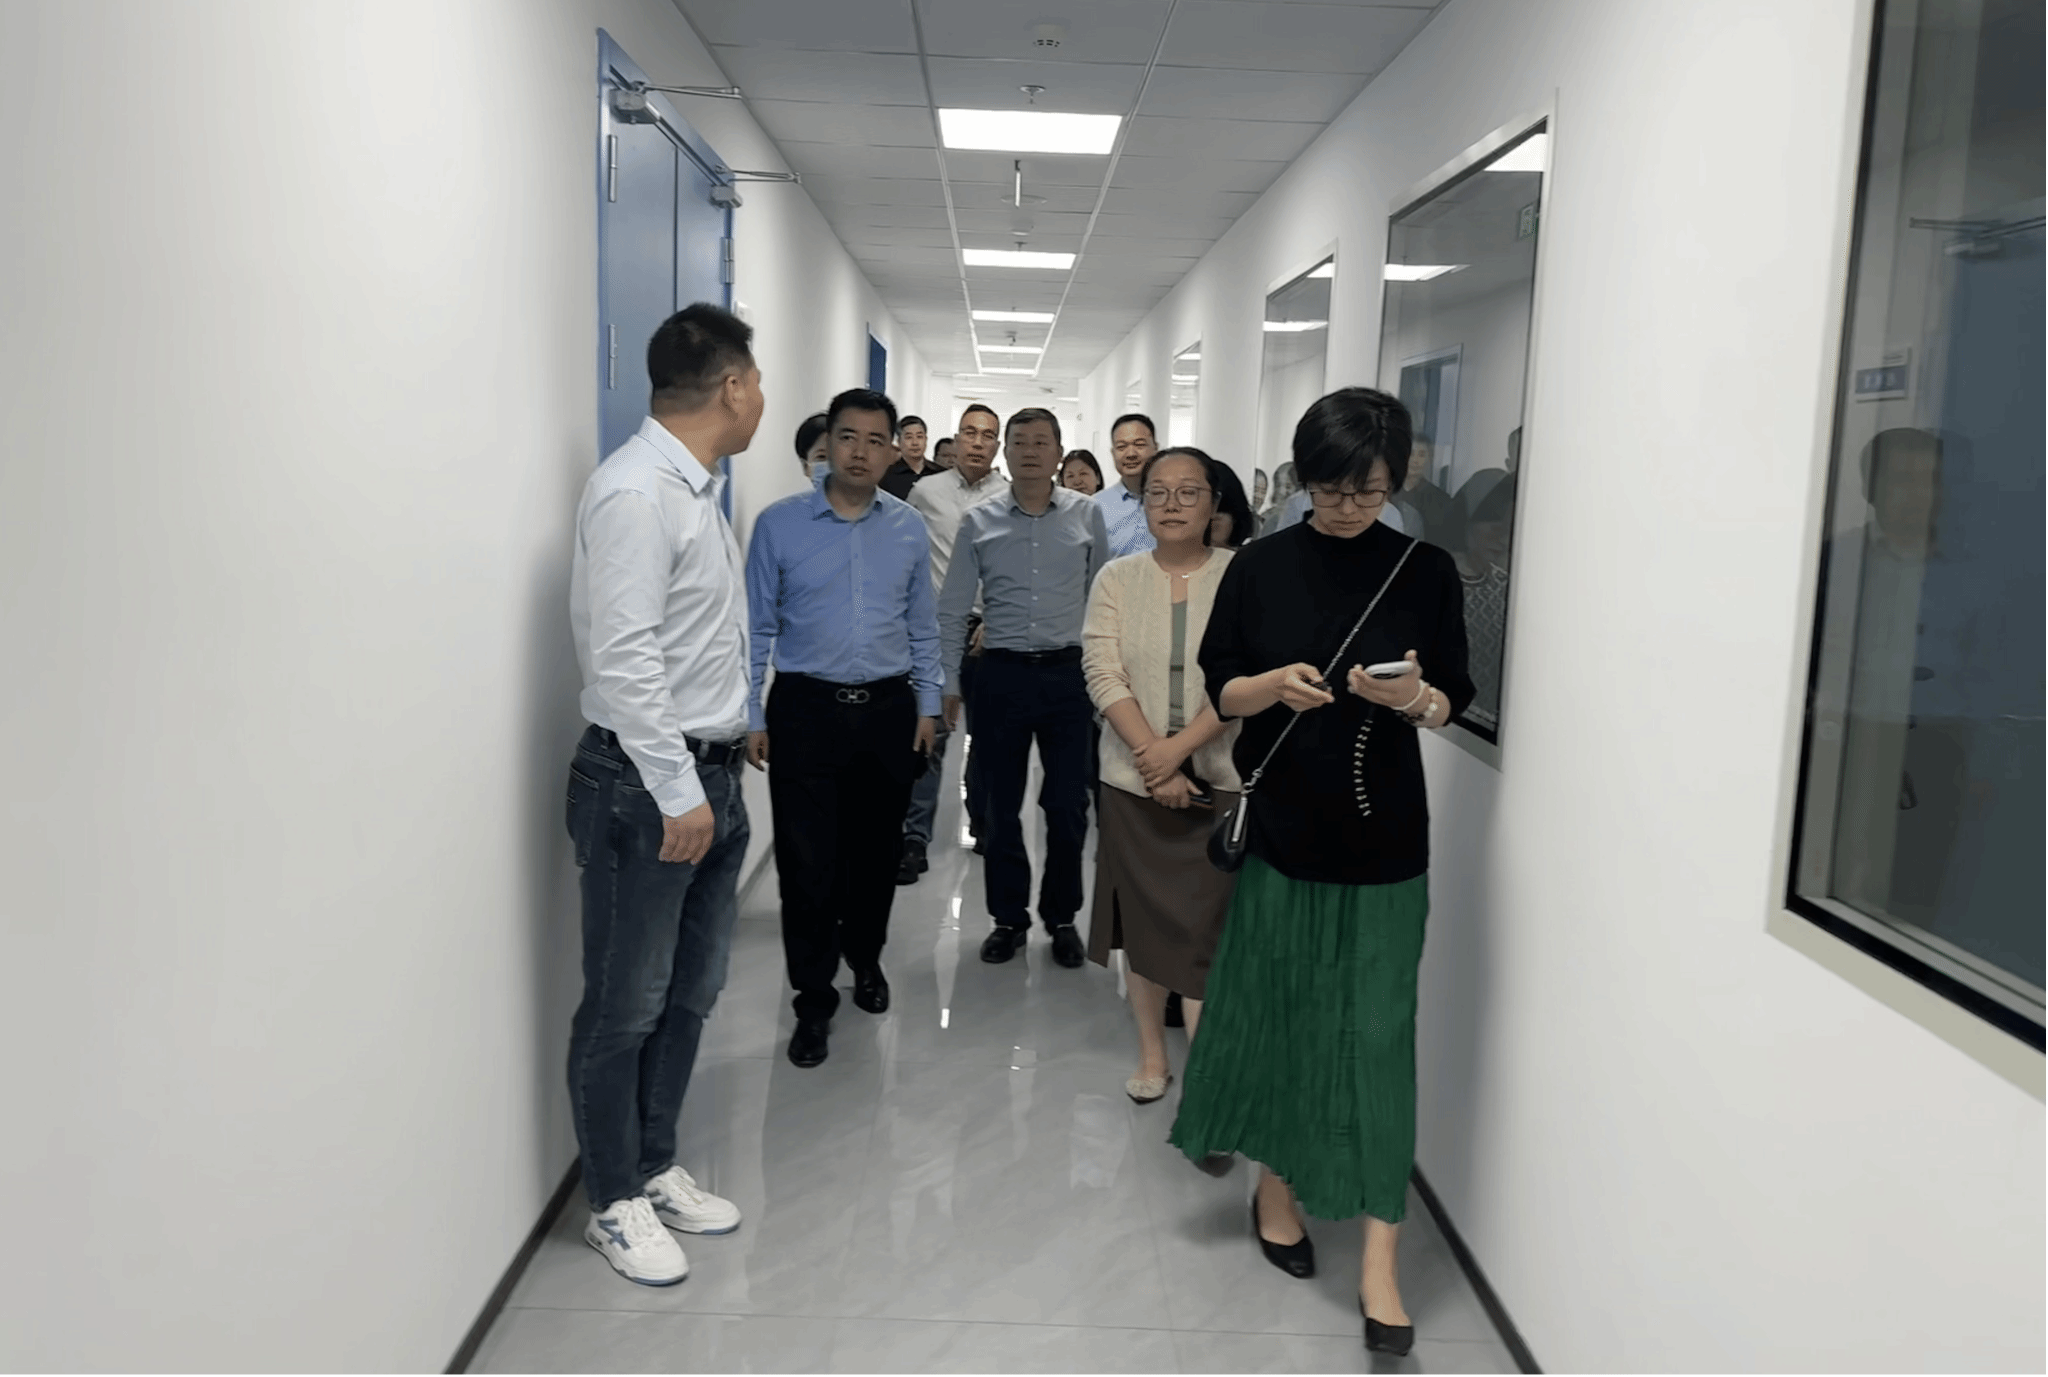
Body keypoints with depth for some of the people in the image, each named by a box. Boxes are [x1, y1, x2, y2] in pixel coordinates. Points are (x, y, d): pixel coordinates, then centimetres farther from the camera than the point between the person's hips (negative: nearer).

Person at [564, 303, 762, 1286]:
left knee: (690, 994, 18)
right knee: (626, 1009, 5)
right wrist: (677, 793, -21)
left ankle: (656, 1169, 35)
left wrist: (726, 757, 18)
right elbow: (623, 658, -22)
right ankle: (615, 1202, 23)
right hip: (646, 783, -9)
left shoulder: (698, 488, 12)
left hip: (708, 775, 9)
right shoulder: (634, 492, -17)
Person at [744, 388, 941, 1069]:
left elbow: (922, 627, 11)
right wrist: (751, 716, -3)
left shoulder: (909, 528, 3)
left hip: (888, 710, 3)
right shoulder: (780, 523, -5)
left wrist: (928, 705, 8)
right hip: (806, 709, -2)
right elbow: (757, 626, -2)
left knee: (876, 852, 15)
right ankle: (814, 999, 16)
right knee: (807, 860, 0)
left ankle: (865, 960, 39)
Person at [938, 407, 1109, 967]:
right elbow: (952, 609, 5)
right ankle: (1009, 918, 25)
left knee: (1067, 805, 5)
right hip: (1001, 674, 1)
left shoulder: (1087, 515, 2)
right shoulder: (979, 522, 3)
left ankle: (1062, 918, 23)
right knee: (1000, 806, 9)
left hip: (1068, 674, -1)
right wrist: (947, 682, 2)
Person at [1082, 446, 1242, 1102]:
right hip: (1133, 778, 3)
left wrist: (1178, 748, -16)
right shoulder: (1117, 578, 4)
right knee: (1143, 918, 12)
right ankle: (1152, 1053, 27)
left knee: (1204, 925, -4)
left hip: (1216, 782, -2)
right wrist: (1153, 760, -13)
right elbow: (1103, 673, -5)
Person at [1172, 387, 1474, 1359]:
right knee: (1276, 1011, 10)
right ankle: (1276, 1186, 33)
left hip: (1384, 840, 0)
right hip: (1283, 830, 1)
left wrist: (1411, 696, -19)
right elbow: (1220, 691, 3)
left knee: (1375, 1031, -1)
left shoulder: (1425, 572, -1)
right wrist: (1276, 683, -18)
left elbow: (1453, 702, 3)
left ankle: (1380, 1260, 7)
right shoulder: (1262, 567, -1)